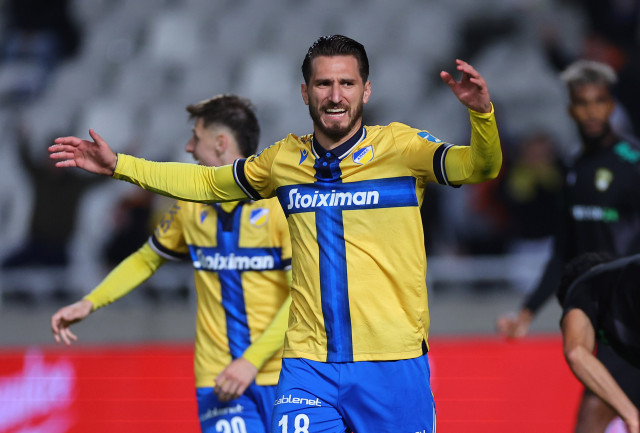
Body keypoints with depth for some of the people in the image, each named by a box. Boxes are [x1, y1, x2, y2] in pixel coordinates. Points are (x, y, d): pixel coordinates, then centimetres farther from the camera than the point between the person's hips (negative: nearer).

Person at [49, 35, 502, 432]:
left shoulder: (401, 145, -2)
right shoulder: (285, 159, 9)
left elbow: (479, 166, -15)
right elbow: (207, 183, 24)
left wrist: (482, 114, -35)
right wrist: (118, 165, 21)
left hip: (394, 366, -2)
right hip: (308, 367, 2)